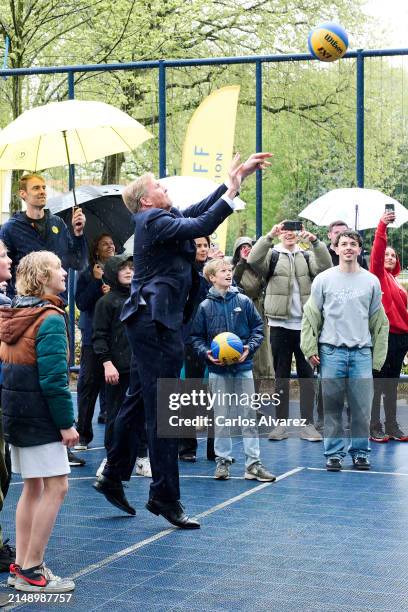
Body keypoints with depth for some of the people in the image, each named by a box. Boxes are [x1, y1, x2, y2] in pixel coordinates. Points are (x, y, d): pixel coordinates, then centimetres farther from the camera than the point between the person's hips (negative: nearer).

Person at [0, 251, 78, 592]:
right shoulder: (50, 318, -15)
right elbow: (54, 377, -20)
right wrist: (67, 422, -16)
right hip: (40, 416, -9)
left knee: (33, 487, 15)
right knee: (56, 487, -4)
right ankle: (31, 572, -2)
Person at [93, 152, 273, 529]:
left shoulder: (159, 218, 16)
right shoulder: (154, 220, -12)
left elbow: (197, 212, 20)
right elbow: (202, 226, -22)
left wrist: (237, 176, 18)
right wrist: (233, 190, -15)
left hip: (150, 322, 10)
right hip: (157, 322, -10)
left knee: (139, 403, 16)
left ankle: (112, 477, 25)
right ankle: (165, 497, -2)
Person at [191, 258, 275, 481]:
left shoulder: (243, 301, 0)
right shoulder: (205, 306, -2)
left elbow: (258, 327, 5)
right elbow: (196, 337, 4)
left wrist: (250, 348, -10)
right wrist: (207, 352, -13)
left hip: (243, 366, 1)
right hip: (217, 368, 0)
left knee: (248, 415, 2)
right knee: (220, 417, 7)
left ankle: (253, 463, 5)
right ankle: (222, 460, 16)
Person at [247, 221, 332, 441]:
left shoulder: (307, 256, 10)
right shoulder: (272, 255, 5)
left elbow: (325, 267, -9)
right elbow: (253, 260, -15)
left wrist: (315, 242, -22)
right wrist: (270, 236, -24)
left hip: (305, 324, 1)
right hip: (280, 324, -1)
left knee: (307, 374, 3)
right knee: (281, 375, 6)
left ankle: (308, 423, 7)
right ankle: (281, 423, 11)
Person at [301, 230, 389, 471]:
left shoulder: (371, 281, 8)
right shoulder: (323, 280, 4)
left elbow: (379, 321, 10)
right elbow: (312, 316, 6)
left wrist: (378, 356, 5)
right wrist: (310, 348, -3)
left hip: (362, 352, 1)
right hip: (331, 351, -1)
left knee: (362, 408, 1)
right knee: (333, 407, 2)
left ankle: (360, 452, 13)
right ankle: (334, 453, 10)